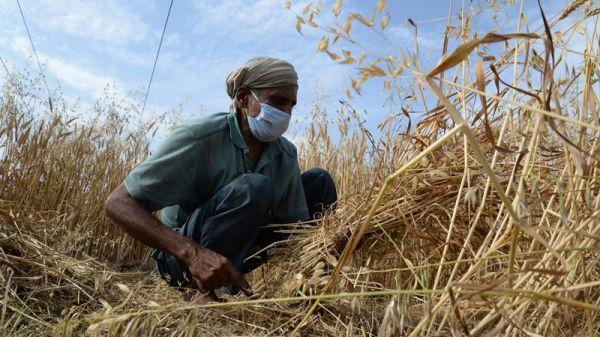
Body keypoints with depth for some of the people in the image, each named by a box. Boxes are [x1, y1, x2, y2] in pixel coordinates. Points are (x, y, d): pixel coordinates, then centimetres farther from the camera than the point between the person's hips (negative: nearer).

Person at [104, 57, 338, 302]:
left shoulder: (286, 155, -6)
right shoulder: (199, 137, -24)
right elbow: (118, 204, -27)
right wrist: (192, 253, -41)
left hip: (240, 249, 6)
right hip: (180, 258, -6)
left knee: (318, 180, -1)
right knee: (253, 188, -33)